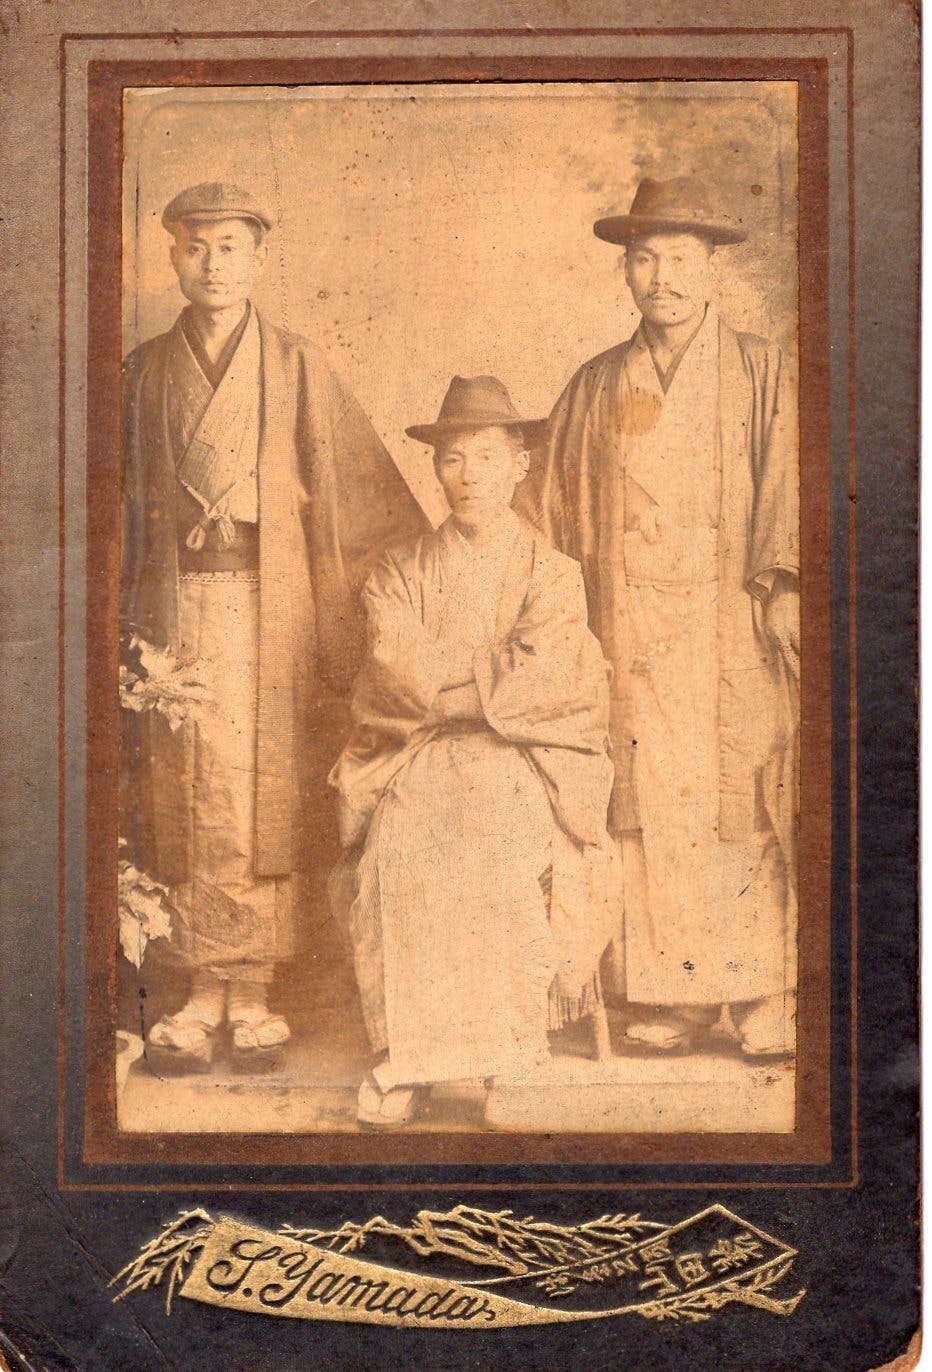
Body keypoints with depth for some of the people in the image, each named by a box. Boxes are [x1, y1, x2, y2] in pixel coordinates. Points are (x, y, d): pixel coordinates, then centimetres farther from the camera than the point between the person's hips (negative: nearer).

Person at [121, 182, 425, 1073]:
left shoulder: (297, 369, 6)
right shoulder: (146, 372, 11)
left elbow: (360, 493, 5)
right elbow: (126, 499, 11)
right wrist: (132, 623, 4)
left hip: (269, 605, -1)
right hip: (177, 605, 1)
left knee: (267, 790, -2)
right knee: (187, 794, 1)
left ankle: (254, 992, 6)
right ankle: (205, 990, 9)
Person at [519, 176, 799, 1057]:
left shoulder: (759, 373, 8)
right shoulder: (596, 386, 15)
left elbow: (786, 486, 0)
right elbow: (553, 500, 16)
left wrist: (784, 587, -11)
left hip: (731, 631, -2)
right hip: (632, 636, 2)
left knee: (744, 803, -4)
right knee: (650, 808, 0)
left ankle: (764, 995, 6)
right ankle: (674, 997, 9)